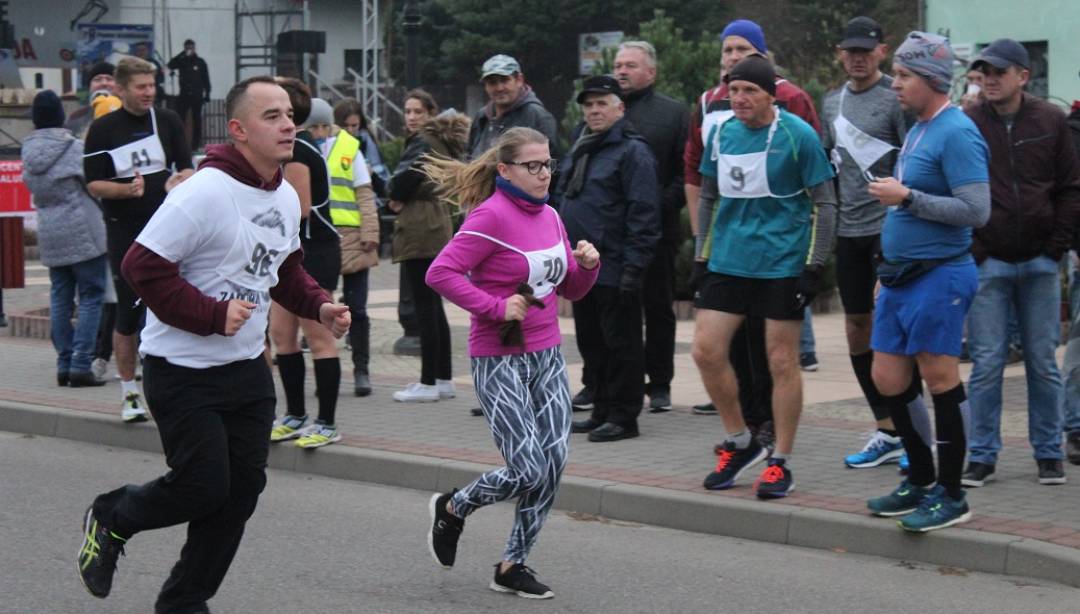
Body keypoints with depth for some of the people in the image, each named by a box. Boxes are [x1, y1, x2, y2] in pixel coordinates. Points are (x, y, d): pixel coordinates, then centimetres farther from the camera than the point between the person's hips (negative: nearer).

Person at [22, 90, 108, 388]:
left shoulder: (29, 151, 6)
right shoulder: (73, 148, -12)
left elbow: (31, 184, 11)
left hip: (48, 235, 6)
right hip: (82, 232, -6)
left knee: (60, 298, 11)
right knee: (91, 297, -2)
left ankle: (64, 364, 10)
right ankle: (80, 365, -9)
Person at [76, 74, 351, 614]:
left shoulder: (287, 198, 6)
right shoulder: (206, 193, -20)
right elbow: (142, 266, -21)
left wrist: (318, 305, 2)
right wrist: (213, 314, -24)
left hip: (247, 367, 8)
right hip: (184, 370, -8)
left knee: (241, 490, 6)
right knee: (202, 488, -5)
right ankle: (110, 520, 24)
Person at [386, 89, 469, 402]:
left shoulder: (421, 144, -12)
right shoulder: (442, 143, 17)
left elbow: (403, 180, -21)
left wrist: (396, 196, 1)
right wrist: (401, 199, 7)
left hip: (419, 228, -10)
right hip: (438, 222, 10)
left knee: (424, 305, -8)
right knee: (433, 305, 14)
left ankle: (428, 383, -7)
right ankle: (443, 379, 19)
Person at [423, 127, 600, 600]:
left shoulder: (550, 216, 10)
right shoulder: (491, 217, -14)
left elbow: (571, 289, 19)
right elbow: (440, 272, -20)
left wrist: (587, 265, -2)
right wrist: (496, 307, -22)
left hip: (547, 357, 7)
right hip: (500, 361, -7)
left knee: (554, 464, 0)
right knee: (529, 470, -10)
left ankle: (513, 565, 14)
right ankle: (452, 510, 19)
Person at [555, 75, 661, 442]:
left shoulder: (632, 151, -10)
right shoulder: (578, 151, 17)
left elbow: (643, 214, -16)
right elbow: (562, 201, 25)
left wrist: (633, 265, -20)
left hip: (613, 270, -9)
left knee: (620, 343, -3)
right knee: (591, 343, 14)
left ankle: (623, 417, 2)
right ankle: (602, 411, 23)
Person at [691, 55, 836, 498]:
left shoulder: (798, 136, -8)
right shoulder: (721, 133, 7)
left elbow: (824, 203, -5)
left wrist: (815, 266, -10)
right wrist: (702, 257, 12)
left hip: (782, 263, -5)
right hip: (727, 260, 5)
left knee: (781, 361, -1)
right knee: (706, 351, 0)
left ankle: (781, 463, 10)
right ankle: (740, 443, 19)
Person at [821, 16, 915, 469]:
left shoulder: (896, 98, -6)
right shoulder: (832, 102, 14)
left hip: (889, 227, -7)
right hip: (849, 229, 7)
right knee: (857, 325, 8)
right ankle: (887, 432, 17)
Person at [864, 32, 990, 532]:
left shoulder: (956, 134, -14)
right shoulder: (917, 130, 15)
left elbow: (976, 211, -21)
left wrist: (907, 197, -20)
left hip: (938, 277, -9)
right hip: (901, 277, 9)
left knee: (941, 383, -3)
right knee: (888, 380, 11)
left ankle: (950, 495, 6)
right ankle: (920, 480, 26)